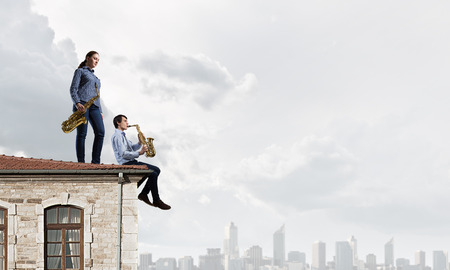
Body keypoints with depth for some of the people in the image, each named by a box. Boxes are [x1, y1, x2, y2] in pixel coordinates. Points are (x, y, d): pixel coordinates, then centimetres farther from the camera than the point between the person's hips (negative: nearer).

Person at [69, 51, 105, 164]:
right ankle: (81, 163, -15)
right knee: (82, 133, -12)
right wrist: (77, 103, -18)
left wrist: (100, 111, 16)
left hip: (94, 106, 6)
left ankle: (95, 162, -17)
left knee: (100, 132, -14)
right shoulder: (80, 71, 13)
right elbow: (73, 89, 0)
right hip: (82, 105, -6)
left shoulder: (96, 78, 33)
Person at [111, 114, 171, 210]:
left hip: (132, 162, 10)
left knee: (156, 170, 4)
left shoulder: (122, 135, 24)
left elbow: (132, 148, 24)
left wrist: (140, 143, 6)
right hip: (127, 164, -10)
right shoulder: (117, 136, -10)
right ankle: (156, 201, -12)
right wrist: (139, 153, -19)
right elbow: (123, 154, -20)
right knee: (153, 174, -20)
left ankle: (143, 194, 4)